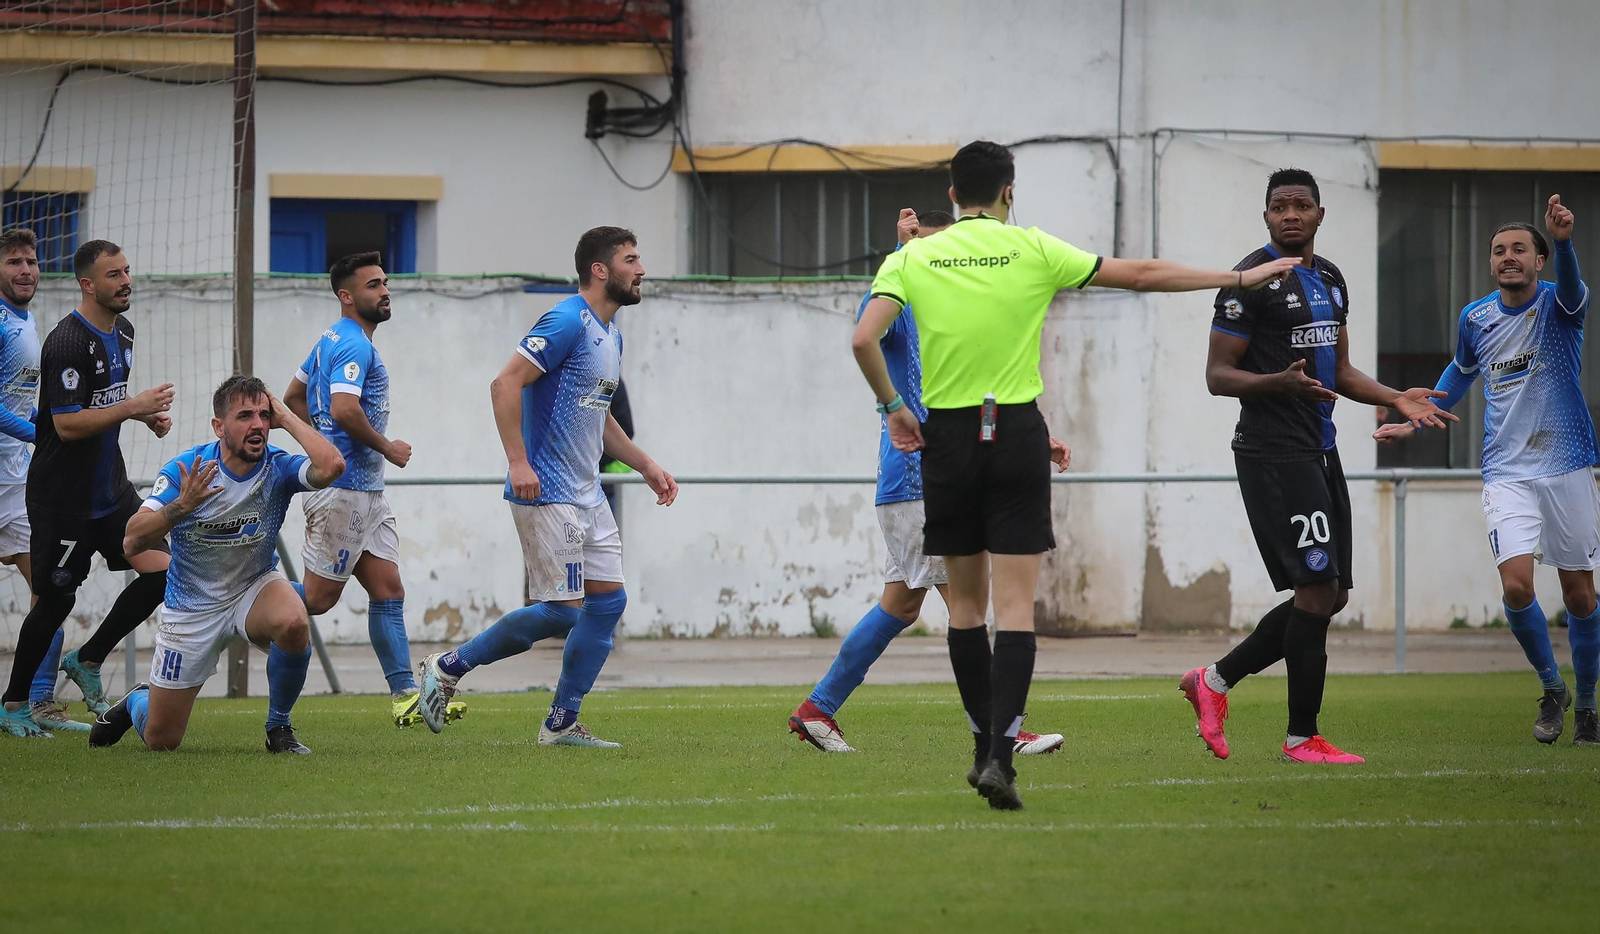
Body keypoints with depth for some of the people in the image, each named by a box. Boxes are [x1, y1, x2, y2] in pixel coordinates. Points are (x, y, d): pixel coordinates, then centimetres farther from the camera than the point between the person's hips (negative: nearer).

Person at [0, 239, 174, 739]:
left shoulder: (122, 331, 9)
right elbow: (67, 424, -24)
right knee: (55, 599, -2)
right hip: (61, 496, -8)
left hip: (111, 489, 8)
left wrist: (146, 413, 6)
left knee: (160, 571, -4)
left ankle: (87, 661, 13)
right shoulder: (67, 342, -19)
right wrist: (133, 407, -26)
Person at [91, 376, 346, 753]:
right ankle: (135, 703, 43)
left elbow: (331, 466, -40)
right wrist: (182, 505, -40)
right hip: (192, 605, -1)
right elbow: (132, 543, -24)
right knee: (160, 741, 2)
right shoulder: (184, 470, -19)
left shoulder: (279, 468, -17)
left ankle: (279, 728, -11)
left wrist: (286, 418, -28)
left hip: (254, 587, 1)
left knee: (294, 623, -38)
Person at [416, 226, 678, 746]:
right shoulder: (568, 323, -15)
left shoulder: (610, 335, 16)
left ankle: (562, 723, 10)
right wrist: (518, 462, -26)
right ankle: (448, 668, 4)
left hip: (587, 496, 10)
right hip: (545, 491, -10)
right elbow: (506, 383, -21)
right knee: (562, 611, -10)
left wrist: (644, 465, 21)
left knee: (608, 601, 4)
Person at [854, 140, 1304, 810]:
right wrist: (1241, 279, 12)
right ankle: (1000, 756, -16)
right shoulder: (1034, 251, -1)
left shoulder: (912, 259, 0)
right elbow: (1141, 275, 4)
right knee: (1015, 608, -3)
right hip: (1017, 435, -1)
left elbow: (864, 338, -12)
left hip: (945, 436, 1)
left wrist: (892, 408, 4)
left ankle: (985, 746, 20)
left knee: (965, 603, 14)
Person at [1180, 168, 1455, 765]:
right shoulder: (1254, 279, -9)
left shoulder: (1330, 279, 17)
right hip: (1273, 453, -9)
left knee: (1330, 596, 9)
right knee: (1317, 590, -11)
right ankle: (1302, 738, -3)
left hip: (1320, 453, 9)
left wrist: (1396, 399, 10)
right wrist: (1279, 383, -29)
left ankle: (1215, 681, 20)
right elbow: (1217, 375, -12)